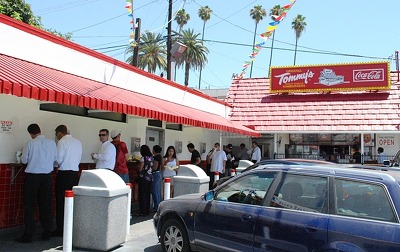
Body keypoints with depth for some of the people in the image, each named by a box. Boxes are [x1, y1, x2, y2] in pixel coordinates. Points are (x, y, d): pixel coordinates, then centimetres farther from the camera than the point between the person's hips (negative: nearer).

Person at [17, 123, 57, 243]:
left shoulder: (30, 143, -9)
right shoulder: (52, 143, -1)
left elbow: (24, 160, -1)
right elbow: (55, 159, 8)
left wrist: (23, 152, 18)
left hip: (32, 176, -3)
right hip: (47, 176, 3)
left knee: (29, 205, 5)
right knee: (46, 204, 11)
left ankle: (28, 235, 6)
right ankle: (47, 233, 16)